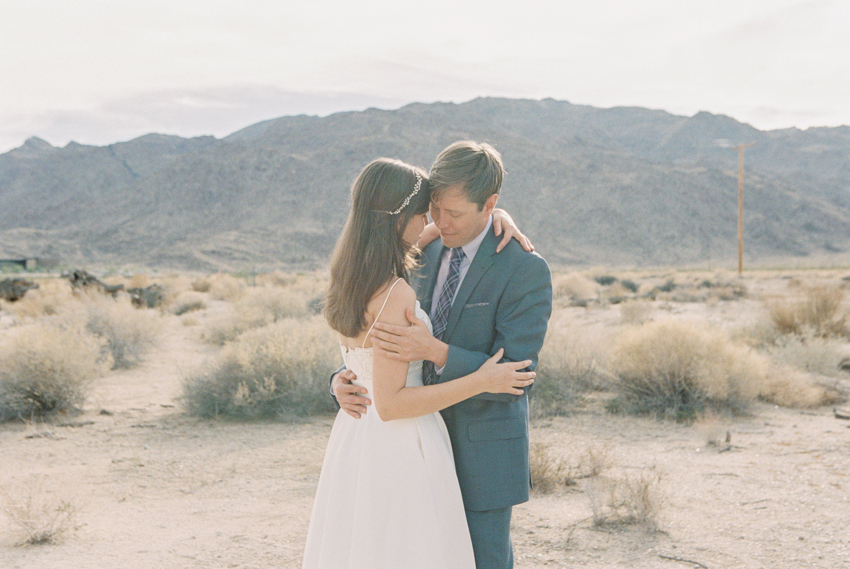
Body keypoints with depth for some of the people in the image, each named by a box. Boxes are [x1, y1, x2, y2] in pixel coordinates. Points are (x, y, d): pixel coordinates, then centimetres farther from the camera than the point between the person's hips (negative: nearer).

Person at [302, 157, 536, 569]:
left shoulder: (353, 277, 4)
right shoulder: (394, 295, -23)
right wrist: (480, 382, -20)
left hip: (355, 436, 9)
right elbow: (390, 403, -23)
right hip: (398, 451, -9)